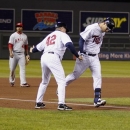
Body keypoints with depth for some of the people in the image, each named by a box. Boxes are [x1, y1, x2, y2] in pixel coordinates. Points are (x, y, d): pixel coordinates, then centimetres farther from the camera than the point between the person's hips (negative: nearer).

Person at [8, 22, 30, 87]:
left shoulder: (25, 36, 12)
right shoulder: (13, 35, 0)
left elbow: (26, 46, 18)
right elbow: (10, 45, -6)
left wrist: (27, 54, 13)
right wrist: (10, 52, -20)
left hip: (22, 54, 2)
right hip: (14, 53, -2)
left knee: (22, 68, -8)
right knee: (12, 68, 2)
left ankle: (23, 82, -14)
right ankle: (12, 81, 20)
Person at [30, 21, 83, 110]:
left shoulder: (49, 36, 28)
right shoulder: (62, 34, 9)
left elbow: (39, 47, 32)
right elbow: (69, 45, -10)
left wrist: (32, 50, 54)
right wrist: (77, 56, -7)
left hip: (44, 57, 7)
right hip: (53, 58, -7)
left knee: (45, 81, 23)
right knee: (61, 81, -7)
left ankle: (39, 102, 27)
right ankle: (61, 104, -18)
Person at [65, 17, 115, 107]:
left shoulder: (103, 31, 6)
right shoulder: (92, 28, -19)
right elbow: (81, 39, -19)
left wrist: (97, 52, 14)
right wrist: (81, 54, -21)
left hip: (95, 57, 7)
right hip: (85, 56, -7)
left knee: (98, 76, -4)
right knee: (76, 74, 4)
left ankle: (97, 99, -7)